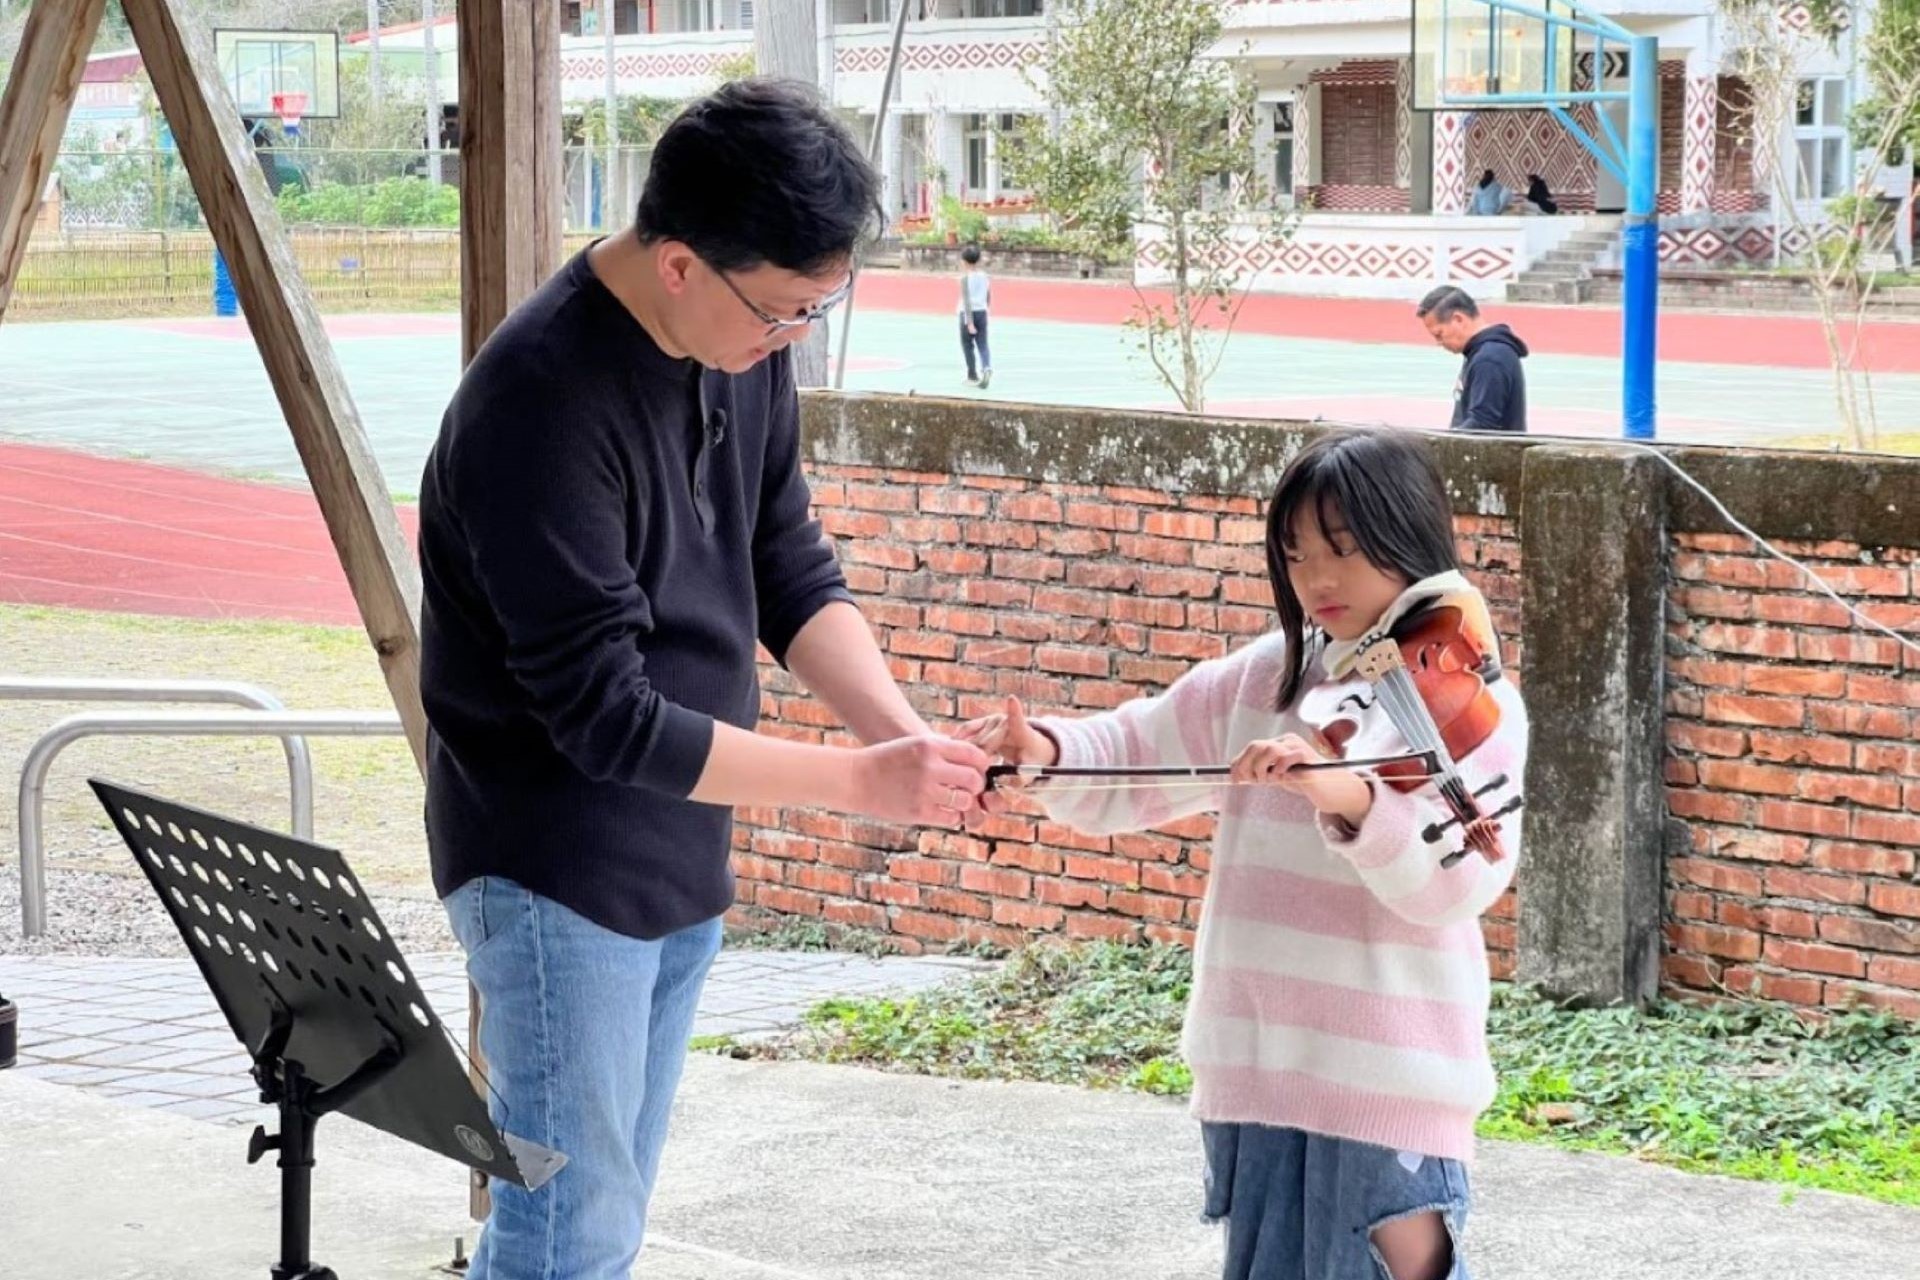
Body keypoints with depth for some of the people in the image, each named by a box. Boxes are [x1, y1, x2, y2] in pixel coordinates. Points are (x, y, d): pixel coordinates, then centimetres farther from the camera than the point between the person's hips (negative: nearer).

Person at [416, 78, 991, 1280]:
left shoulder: (746, 347, -1)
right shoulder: (541, 405, -26)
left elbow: (792, 572, 7)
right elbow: (605, 717, -25)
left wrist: (904, 729, -11)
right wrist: (862, 783, -24)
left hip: (683, 867, 8)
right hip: (558, 874, -8)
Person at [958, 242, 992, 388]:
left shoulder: (965, 278, -12)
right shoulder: (984, 276, 5)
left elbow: (966, 300, -19)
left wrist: (969, 322, -22)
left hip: (967, 313, -4)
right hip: (982, 312, 4)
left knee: (967, 344, 13)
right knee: (982, 345, 0)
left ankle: (972, 374, 22)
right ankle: (987, 368, -25)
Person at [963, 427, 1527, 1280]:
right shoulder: (1265, 677, 9)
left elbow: (1459, 880, -22)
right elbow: (1135, 762, 13)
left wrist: (1350, 799, -38)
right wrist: (1049, 756, -8)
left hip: (1389, 1075, -6)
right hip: (1255, 1063, 6)